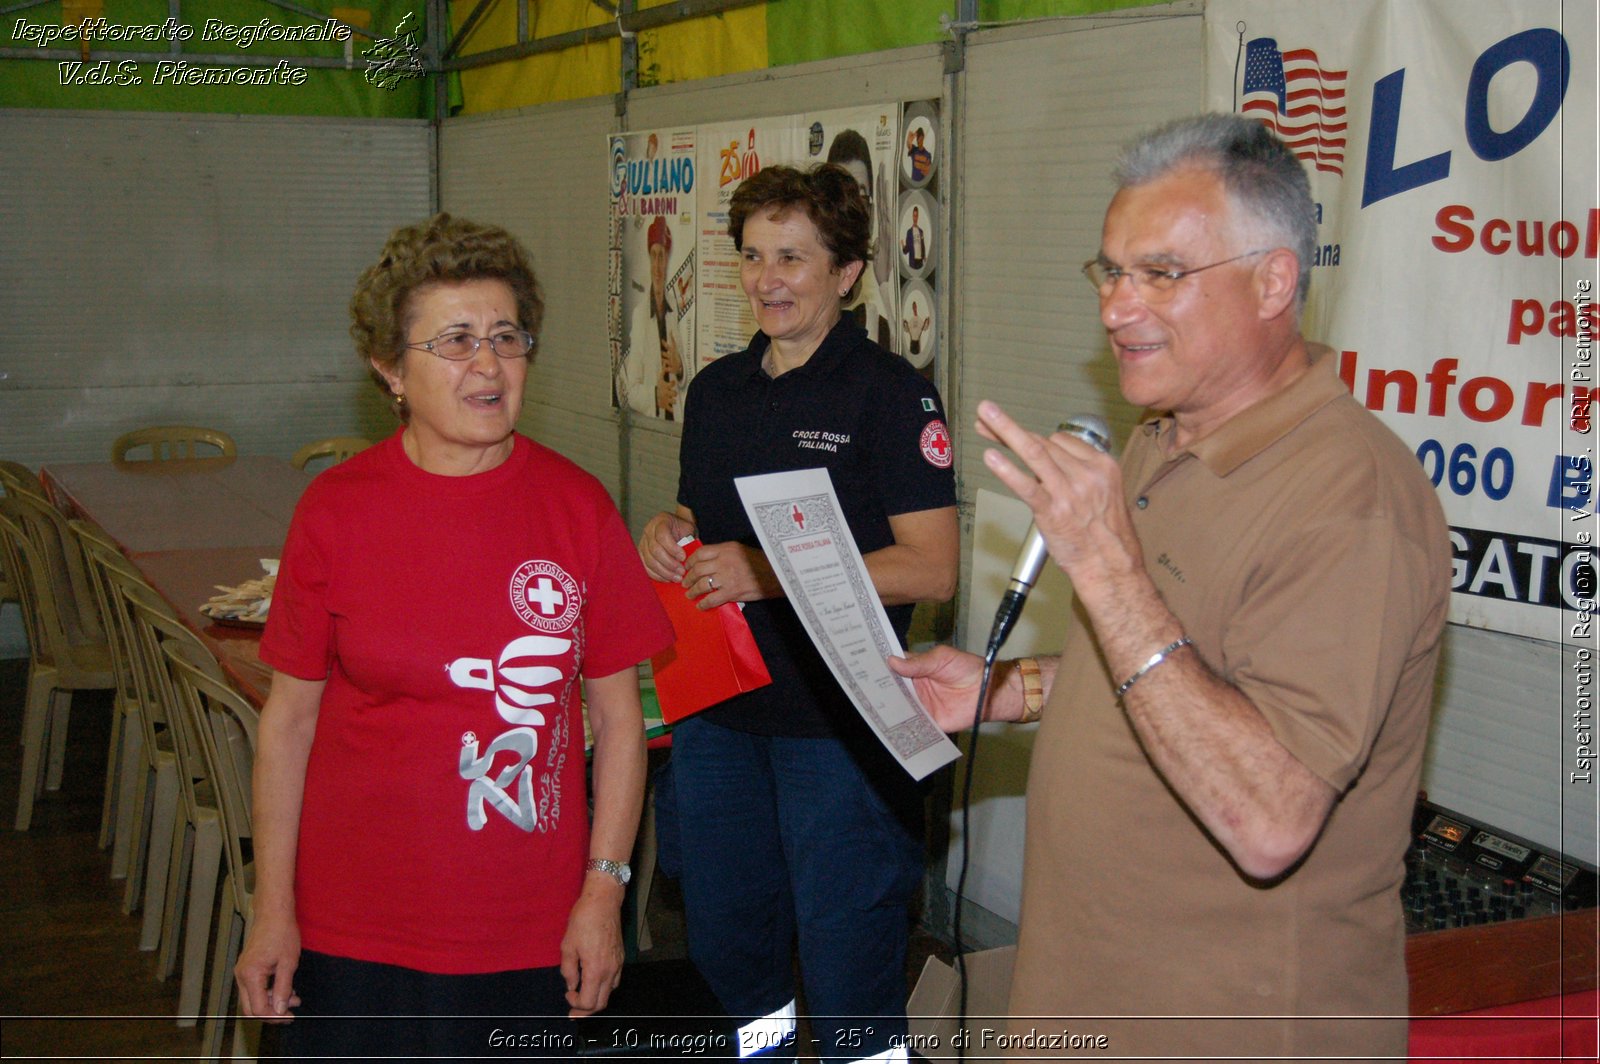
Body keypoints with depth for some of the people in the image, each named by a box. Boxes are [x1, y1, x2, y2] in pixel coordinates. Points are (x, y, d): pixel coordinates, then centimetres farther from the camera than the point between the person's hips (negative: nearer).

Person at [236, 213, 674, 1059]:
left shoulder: (578, 506, -3)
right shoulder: (335, 510, -4)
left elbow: (619, 716, 2)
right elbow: (290, 715, 1)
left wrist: (604, 890, -3)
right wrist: (272, 909, 0)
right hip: (352, 932, 0)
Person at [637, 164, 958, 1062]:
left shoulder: (889, 393, -10)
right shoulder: (717, 389, 11)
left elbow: (932, 569, -16)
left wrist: (770, 574, -22)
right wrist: (668, 535, -1)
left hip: (840, 722, -6)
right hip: (719, 709, 7)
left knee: (845, 948, 2)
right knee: (723, 935, 19)